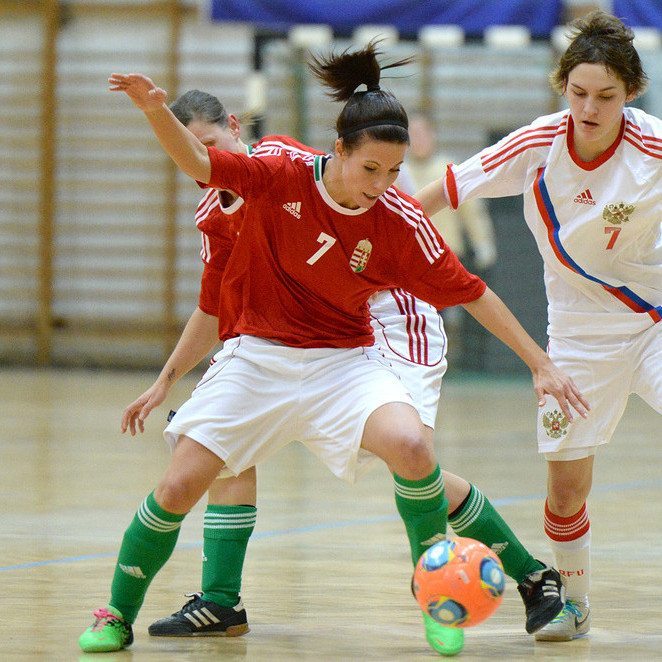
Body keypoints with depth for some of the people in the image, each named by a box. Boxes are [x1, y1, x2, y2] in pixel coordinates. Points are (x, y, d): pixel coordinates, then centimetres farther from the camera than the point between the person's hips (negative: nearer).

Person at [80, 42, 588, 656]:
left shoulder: (401, 221, -13)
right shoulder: (284, 175, -15)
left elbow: (471, 293, -5)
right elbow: (197, 161, -19)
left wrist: (541, 364, -5)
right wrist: (157, 110, -40)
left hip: (344, 362, 0)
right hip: (256, 357, 0)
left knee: (412, 448, -27)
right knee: (178, 487, -9)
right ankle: (117, 615, 14)